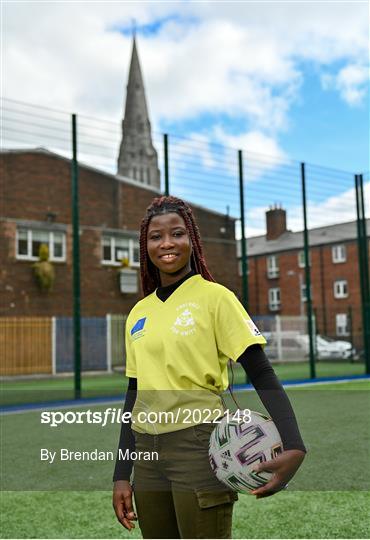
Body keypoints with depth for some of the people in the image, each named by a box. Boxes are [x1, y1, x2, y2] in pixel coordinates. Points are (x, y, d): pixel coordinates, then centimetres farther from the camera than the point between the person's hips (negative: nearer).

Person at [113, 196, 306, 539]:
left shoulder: (214, 296, -6)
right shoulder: (138, 312, 9)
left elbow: (262, 377, -11)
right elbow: (134, 394, 13)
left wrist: (294, 447, -25)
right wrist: (121, 475, 11)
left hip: (199, 446, -5)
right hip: (147, 450, 5)